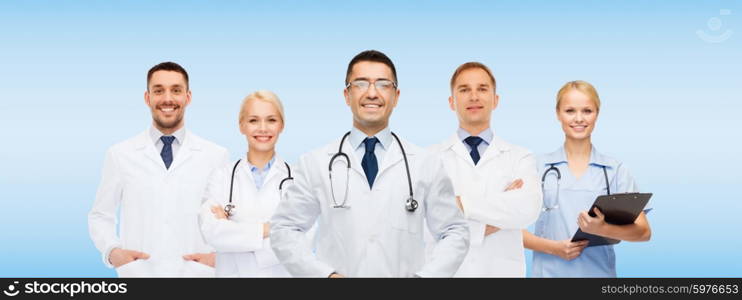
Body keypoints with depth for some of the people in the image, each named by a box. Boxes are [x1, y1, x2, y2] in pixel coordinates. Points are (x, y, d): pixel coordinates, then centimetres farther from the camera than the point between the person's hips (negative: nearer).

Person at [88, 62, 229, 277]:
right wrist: (112, 251, -8)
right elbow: (100, 216, 9)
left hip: (196, 272, 0)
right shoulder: (120, 155, 3)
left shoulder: (216, 156, 2)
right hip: (139, 272, 0)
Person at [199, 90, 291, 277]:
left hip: (283, 273, -1)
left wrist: (231, 229, -13)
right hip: (232, 272, 1)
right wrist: (268, 229, -18)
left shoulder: (297, 178, -6)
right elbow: (212, 232, -15)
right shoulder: (221, 177, -1)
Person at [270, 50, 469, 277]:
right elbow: (285, 228, 0)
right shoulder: (315, 164, -2)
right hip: (338, 272, 0)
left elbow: (455, 232, 3)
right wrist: (325, 274, -12)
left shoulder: (427, 165, 0)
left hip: (406, 272, 1)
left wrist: (426, 275, -11)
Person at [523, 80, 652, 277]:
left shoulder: (616, 170, 1)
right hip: (550, 271, 0)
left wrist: (603, 229, -23)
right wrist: (553, 247, -16)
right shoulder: (539, 168, 1)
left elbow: (644, 232, -6)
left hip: (599, 271, 1)